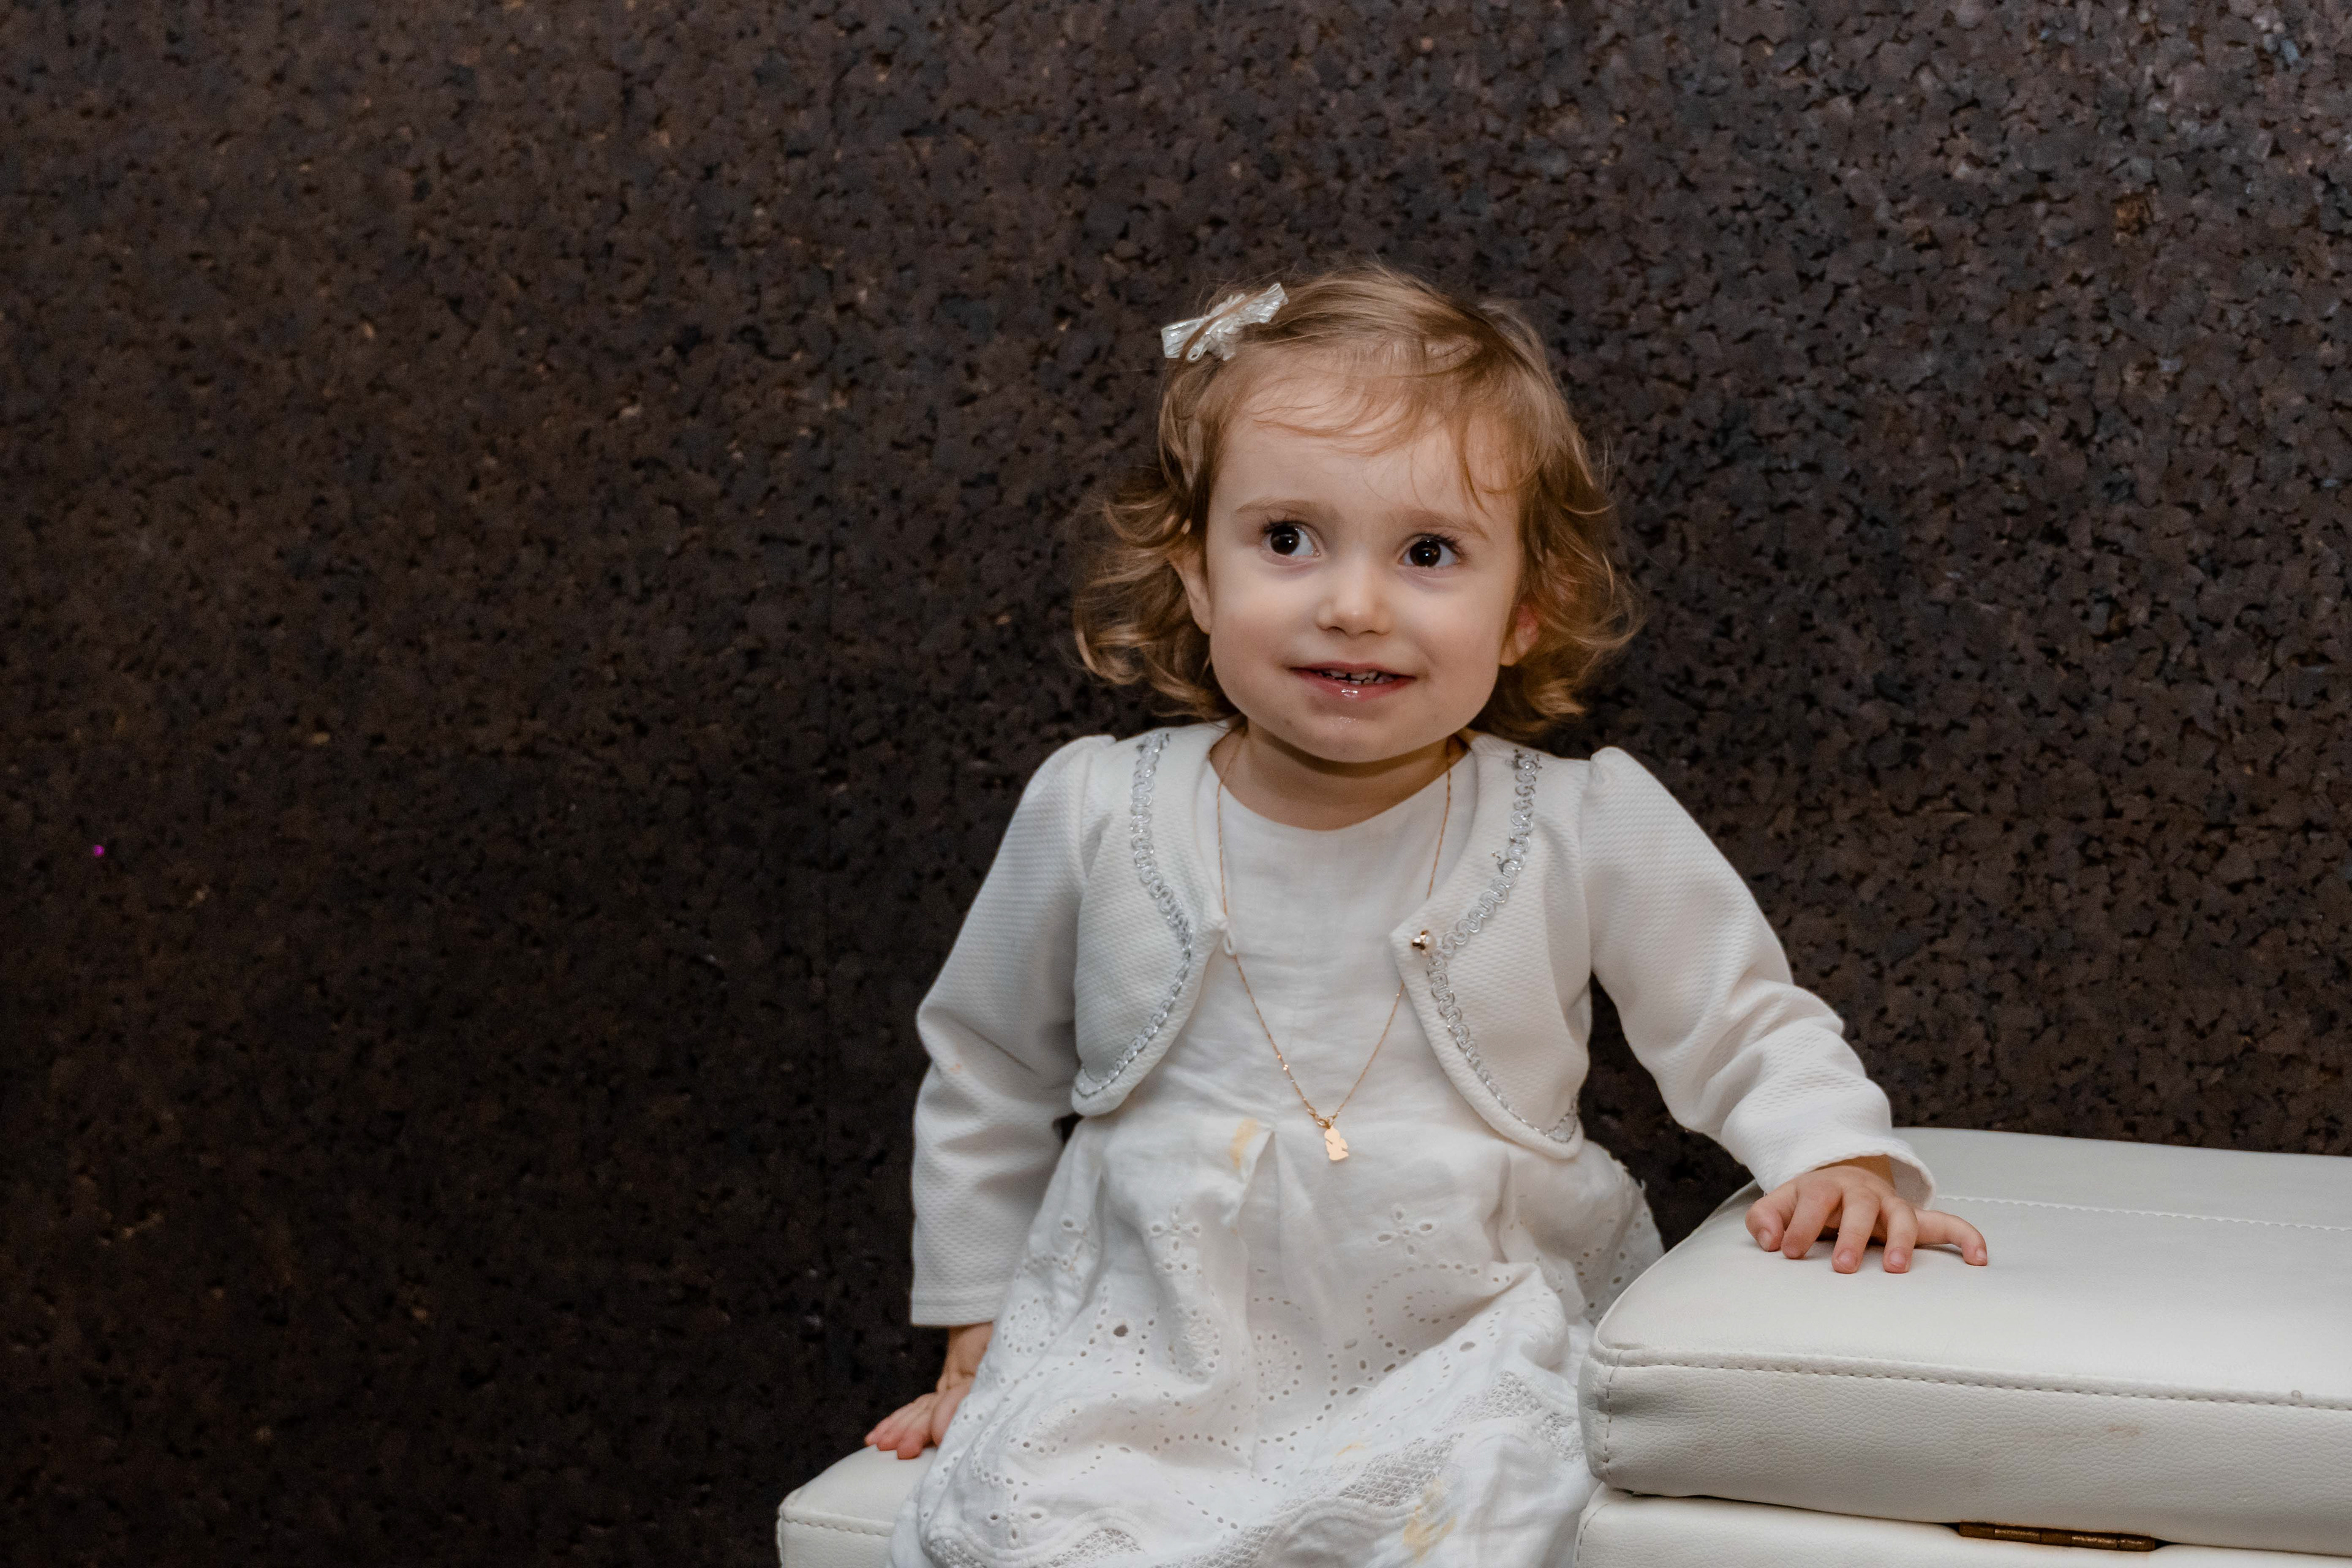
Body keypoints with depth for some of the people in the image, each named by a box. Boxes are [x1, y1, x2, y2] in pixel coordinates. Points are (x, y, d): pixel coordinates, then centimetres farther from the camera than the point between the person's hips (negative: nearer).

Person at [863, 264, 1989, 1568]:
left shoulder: (1591, 832, -7)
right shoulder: (1096, 816, -3)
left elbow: (1743, 1029, 9)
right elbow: (986, 1080, 13)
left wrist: (1842, 1155, -11)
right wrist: (979, 1339, 16)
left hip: (1466, 1364, -1)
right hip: (1138, 1353, 1)